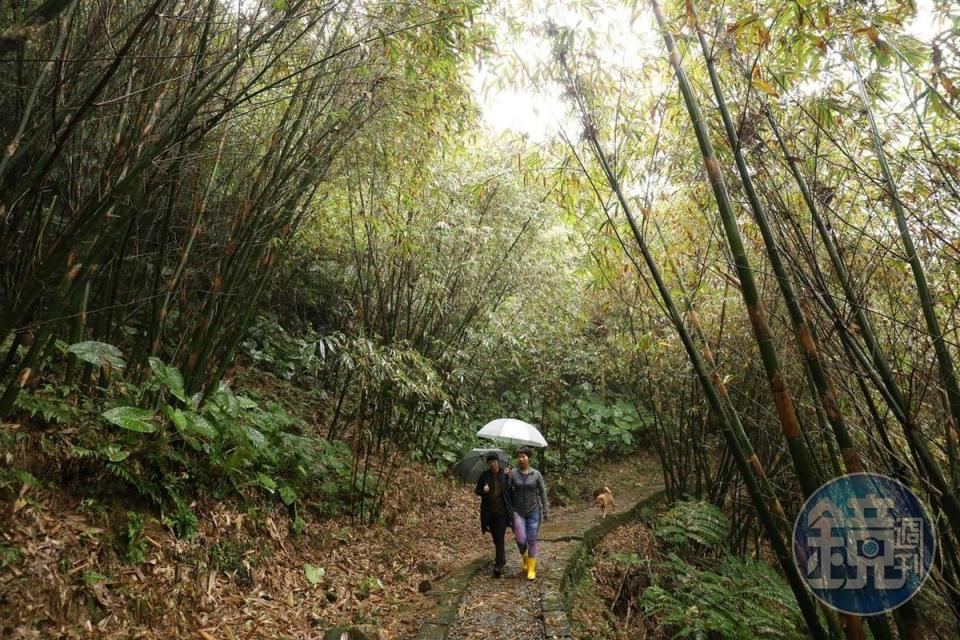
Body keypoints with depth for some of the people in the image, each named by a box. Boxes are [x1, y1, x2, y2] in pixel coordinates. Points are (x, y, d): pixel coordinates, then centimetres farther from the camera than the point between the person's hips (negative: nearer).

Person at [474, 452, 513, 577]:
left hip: (502, 511, -3)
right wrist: (483, 490, -15)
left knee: (499, 537, -10)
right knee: (495, 537, 15)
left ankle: (499, 565, -6)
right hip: (489, 511, 3)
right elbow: (477, 491, 3)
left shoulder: (505, 475, -3)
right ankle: (502, 557, 37)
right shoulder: (484, 475, 0)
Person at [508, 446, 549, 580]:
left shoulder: (536, 474, -3)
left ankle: (531, 569, 18)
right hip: (518, 511, 0)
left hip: (533, 511, 0)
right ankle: (525, 558, 24)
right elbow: (508, 491, -2)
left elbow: (543, 493, 1)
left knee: (532, 540, 3)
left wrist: (546, 511, 0)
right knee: (521, 540, -9)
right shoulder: (513, 473, -5)